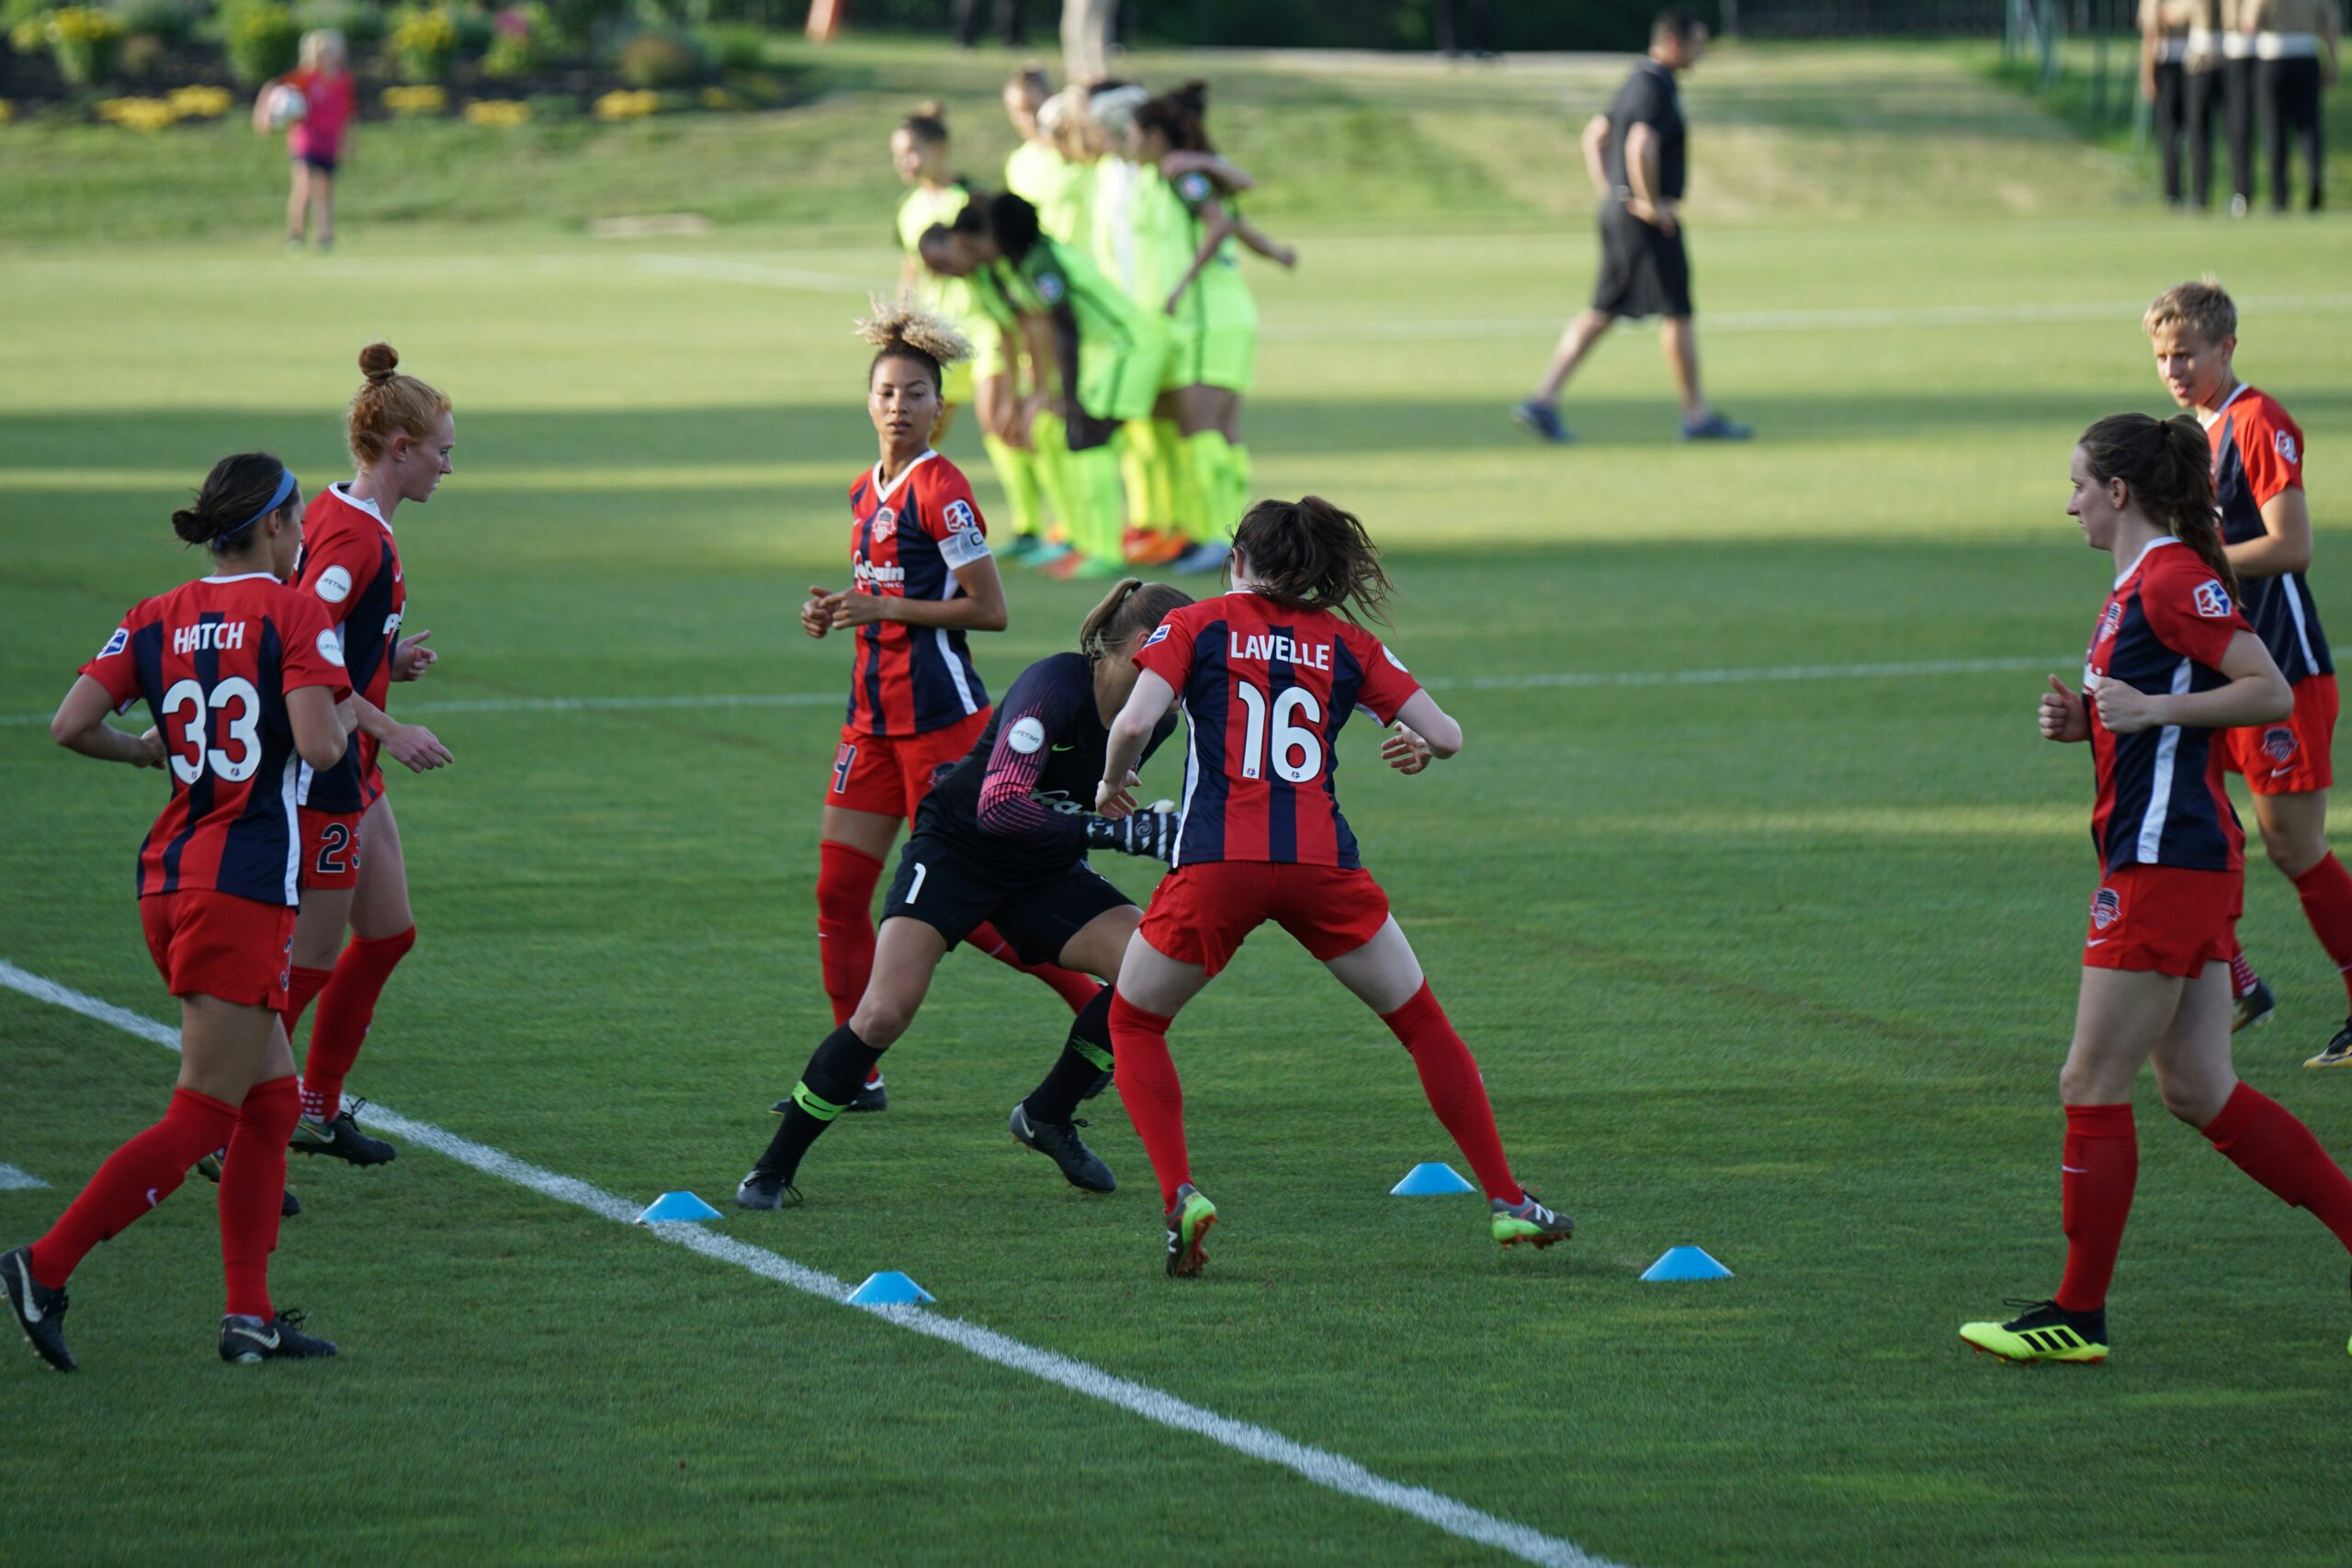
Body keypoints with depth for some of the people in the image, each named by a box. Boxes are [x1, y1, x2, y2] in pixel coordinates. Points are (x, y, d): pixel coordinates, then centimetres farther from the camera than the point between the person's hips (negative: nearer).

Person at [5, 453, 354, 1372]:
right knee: (200, 1119, -4)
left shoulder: (157, 619, 8)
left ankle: (251, 1318, 10)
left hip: (168, 876, 8)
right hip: (244, 890, -8)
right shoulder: (293, 614, -8)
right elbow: (319, 746, -19)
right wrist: (343, 715, 3)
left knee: (271, 1102, 14)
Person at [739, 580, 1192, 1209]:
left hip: (1043, 872, 7)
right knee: (885, 1013, -22)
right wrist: (1110, 832, -37)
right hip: (956, 848, -7)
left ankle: (1048, 1116, 6)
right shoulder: (1055, 686, -28)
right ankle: (774, 1169, -5)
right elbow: (999, 808, -38)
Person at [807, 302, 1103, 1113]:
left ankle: (1102, 1004, 7)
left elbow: (988, 610, -15)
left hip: (940, 712, -9)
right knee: (838, 890, 4)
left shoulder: (940, 489, -12)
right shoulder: (867, 492, 14)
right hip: (875, 711, 9)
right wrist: (838, 612, 6)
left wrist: (882, 608, -17)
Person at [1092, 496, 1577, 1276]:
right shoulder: (1345, 643, 13)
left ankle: (1179, 1195, -3)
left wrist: (1112, 784, 12)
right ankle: (1507, 1201, 18)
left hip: (1216, 865, -2)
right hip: (1322, 863, 2)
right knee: (1421, 1021, 19)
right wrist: (1418, 746, 34)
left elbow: (1135, 722, -8)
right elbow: (1448, 735, 12)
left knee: (1133, 1025, 18)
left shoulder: (1195, 627, 7)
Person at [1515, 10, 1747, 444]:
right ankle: (1697, 416, 7)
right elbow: (1641, 148, -32)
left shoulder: (1637, 83, 15)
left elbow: (1594, 136, 25)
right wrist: (1651, 204, -21)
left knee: (1600, 314, 8)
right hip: (1651, 223, -10)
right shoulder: (1656, 90, -17)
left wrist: (1609, 193, 18)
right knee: (1677, 314, -1)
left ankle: (1543, 399, 3)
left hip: (1619, 210, 10)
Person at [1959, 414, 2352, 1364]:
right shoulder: (2136, 588, 17)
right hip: (2177, 862, 10)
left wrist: (2152, 709, -22)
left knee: (2092, 1087, -4)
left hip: (2167, 864, -10)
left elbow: (2272, 693, -19)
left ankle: (2079, 1316, 1)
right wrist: (2086, 721, 10)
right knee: (2198, 1091, 10)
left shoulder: (2175, 580, -14)